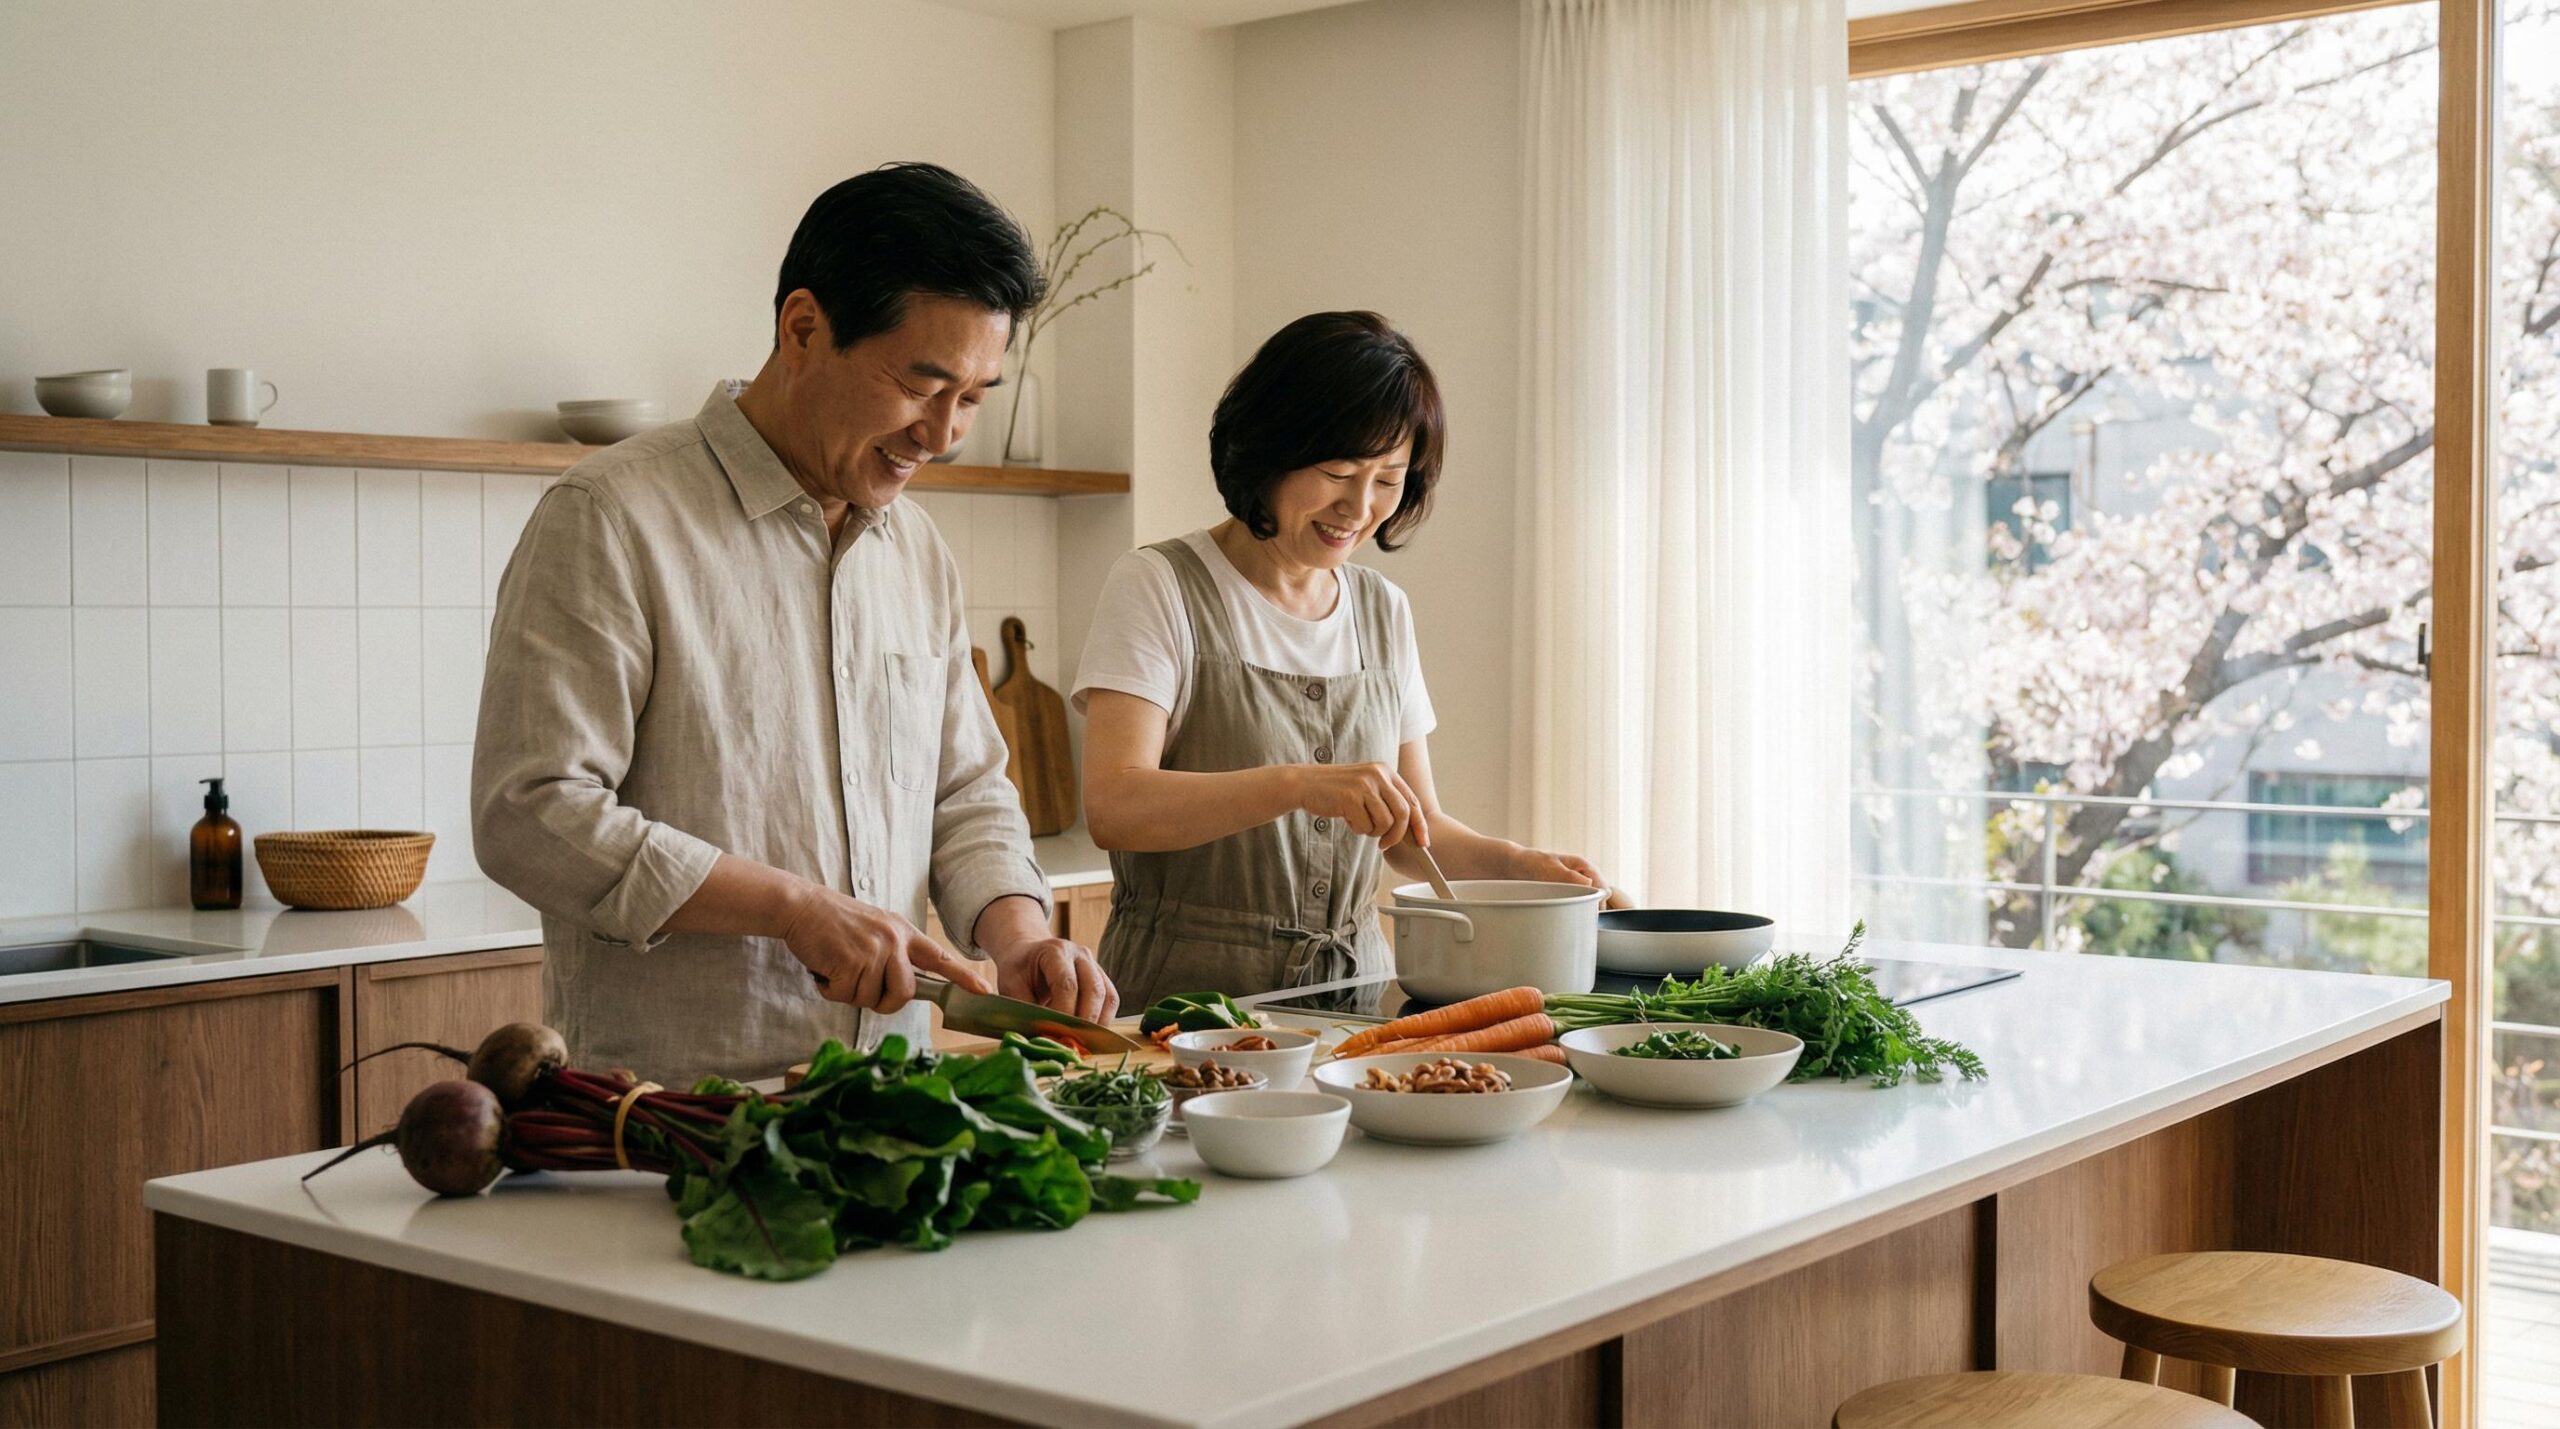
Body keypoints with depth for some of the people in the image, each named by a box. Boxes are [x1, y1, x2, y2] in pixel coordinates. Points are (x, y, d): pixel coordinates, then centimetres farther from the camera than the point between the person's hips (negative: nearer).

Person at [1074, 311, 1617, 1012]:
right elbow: (1112, 807, -18)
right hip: (1188, 998, -5)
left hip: (1351, 1001, 5)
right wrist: (1298, 784, -30)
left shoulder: (1385, 612, 13)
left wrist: (1518, 864, -1)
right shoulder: (1158, 587, -5)